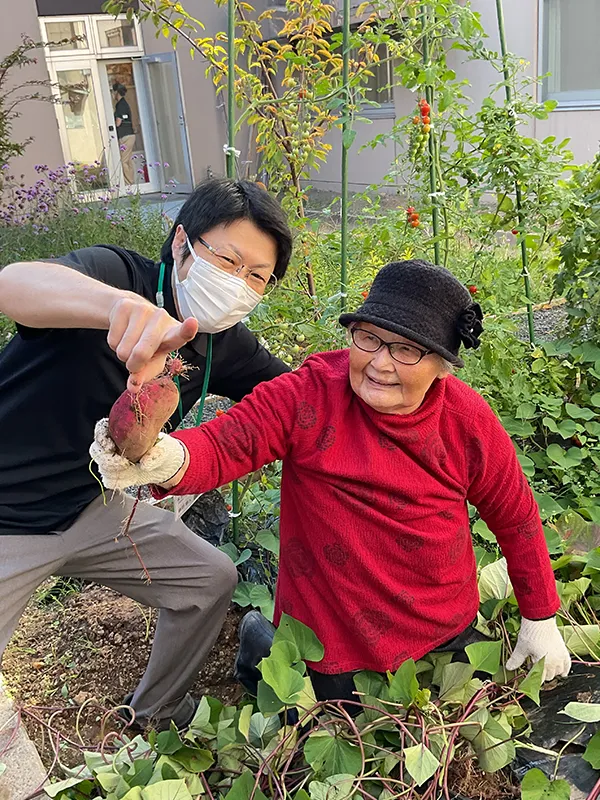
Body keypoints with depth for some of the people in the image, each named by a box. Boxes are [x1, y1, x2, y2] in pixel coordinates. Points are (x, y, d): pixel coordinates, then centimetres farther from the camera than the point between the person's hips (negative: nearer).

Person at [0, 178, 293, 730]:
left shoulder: (224, 345, -4)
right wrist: (122, 305, -65)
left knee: (212, 580, 14)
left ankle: (157, 711, 38)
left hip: (93, 508, 7)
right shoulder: (119, 272, -25)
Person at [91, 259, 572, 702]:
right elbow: (223, 445, -30)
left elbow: (515, 516, -1)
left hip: (447, 635, 3)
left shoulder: (469, 420, -14)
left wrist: (541, 618, 7)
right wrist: (165, 460, -54)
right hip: (334, 647, -2)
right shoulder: (311, 393, -20)